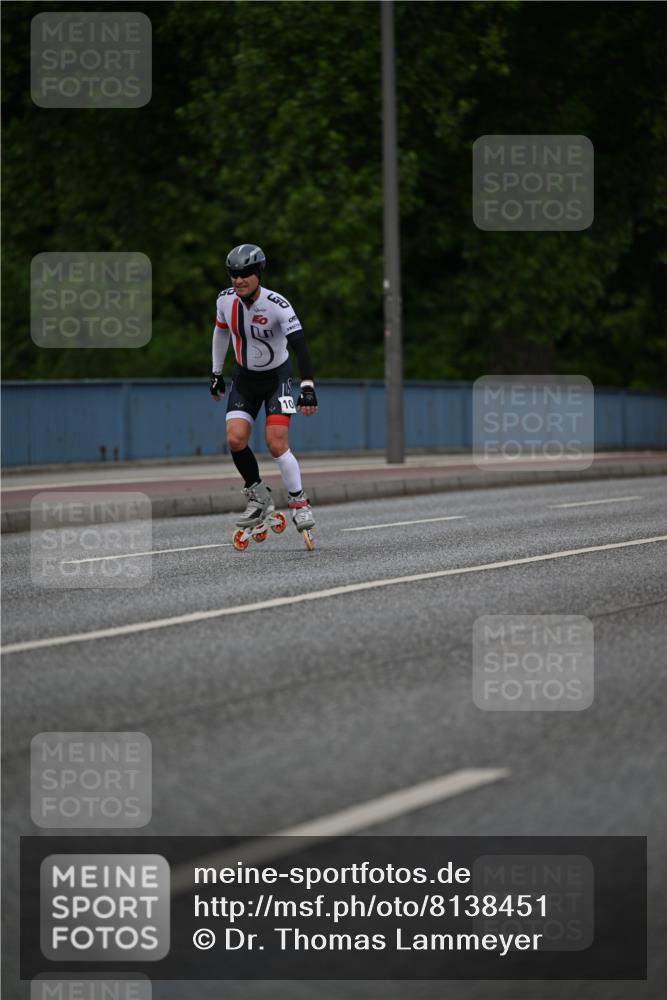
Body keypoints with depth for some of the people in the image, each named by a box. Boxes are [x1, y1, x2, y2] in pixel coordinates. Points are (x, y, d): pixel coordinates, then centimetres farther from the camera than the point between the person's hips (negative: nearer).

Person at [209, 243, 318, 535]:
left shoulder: (277, 305, -26)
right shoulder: (225, 300, -11)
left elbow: (299, 345, -30)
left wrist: (308, 387, -39)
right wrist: (216, 374, 15)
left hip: (276, 377, -4)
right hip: (244, 377, 4)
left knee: (276, 443, -16)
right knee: (235, 439, -13)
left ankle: (299, 502, 2)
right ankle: (258, 497, 6)